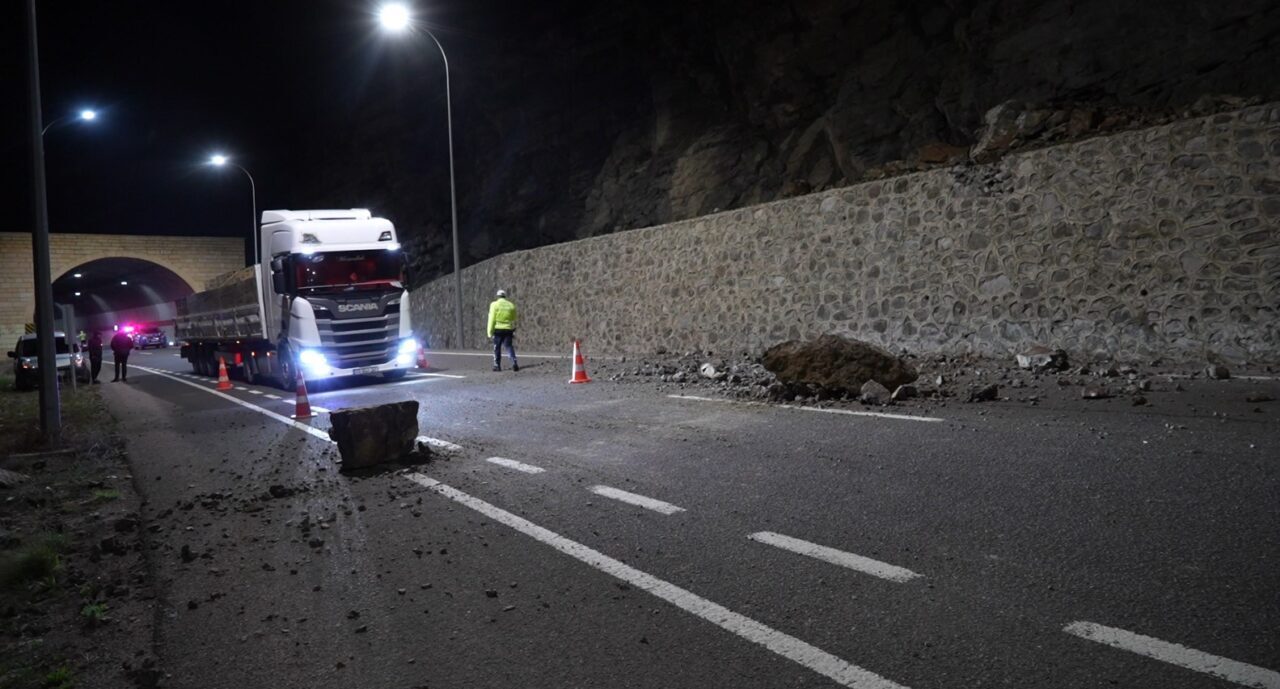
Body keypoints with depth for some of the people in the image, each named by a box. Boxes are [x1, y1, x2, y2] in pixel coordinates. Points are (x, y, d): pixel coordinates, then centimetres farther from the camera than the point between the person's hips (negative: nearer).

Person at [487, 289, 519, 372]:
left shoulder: (494, 305, -3)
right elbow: (514, 320, 10)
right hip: (508, 330, 2)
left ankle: (497, 366, 10)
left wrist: (490, 331, -2)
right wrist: (513, 331, 17)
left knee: (497, 348, 8)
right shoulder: (511, 305, 7)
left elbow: (492, 319, -6)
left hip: (498, 329, -2)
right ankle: (514, 363, -9)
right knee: (509, 347, 5)